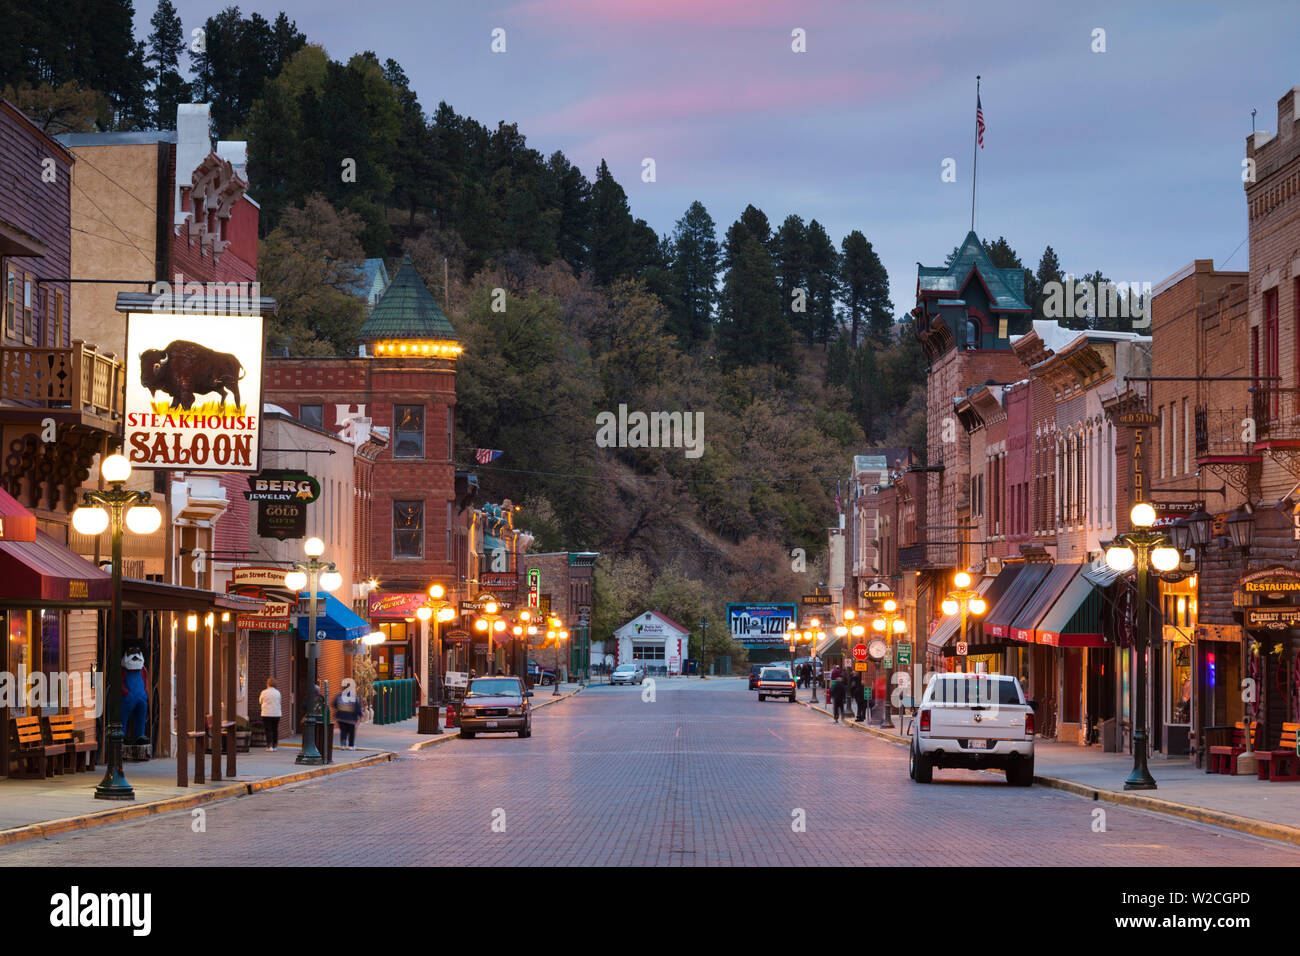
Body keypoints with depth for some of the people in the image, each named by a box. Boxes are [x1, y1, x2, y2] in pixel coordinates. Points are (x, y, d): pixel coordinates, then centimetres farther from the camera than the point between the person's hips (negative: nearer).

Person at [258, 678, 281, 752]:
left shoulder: (264, 693, -6)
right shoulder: (278, 693, 2)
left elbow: (260, 702, 7)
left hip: (267, 714, -3)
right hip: (276, 713, 3)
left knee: (268, 730, -1)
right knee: (275, 730, 10)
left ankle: (269, 746, -8)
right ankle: (275, 746, 13)